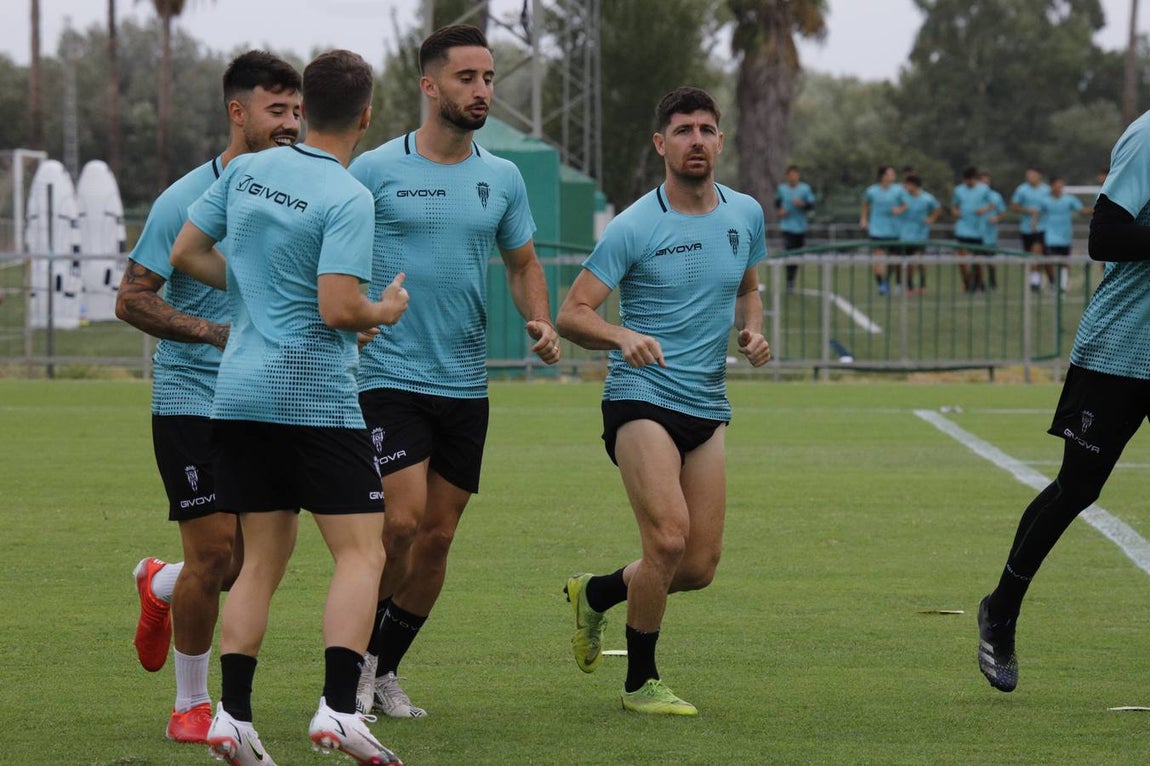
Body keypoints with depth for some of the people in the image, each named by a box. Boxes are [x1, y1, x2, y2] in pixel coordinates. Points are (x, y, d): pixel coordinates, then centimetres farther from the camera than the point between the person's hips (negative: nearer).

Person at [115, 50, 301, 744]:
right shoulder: (187, 199, -9)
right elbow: (132, 299, -8)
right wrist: (216, 333, -19)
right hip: (191, 399, -5)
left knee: (255, 562, 6)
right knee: (215, 553, -9)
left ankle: (159, 586, 39)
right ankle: (192, 705, 10)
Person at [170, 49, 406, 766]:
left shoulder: (246, 170, 7)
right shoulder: (348, 198, -13)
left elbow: (186, 252, 15)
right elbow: (338, 309, -20)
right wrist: (387, 311, 0)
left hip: (240, 394, 7)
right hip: (316, 395, -7)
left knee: (263, 559, 12)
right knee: (362, 552, -4)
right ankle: (339, 708, -18)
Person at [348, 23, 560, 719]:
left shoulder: (502, 178, 7)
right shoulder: (375, 171, -5)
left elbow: (523, 263, 17)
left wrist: (541, 321, -1)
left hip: (466, 384, 5)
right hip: (390, 375, -5)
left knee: (437, 536, 6)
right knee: (401, 523, -16)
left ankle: (385, 669, 21)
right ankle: (358, 652, 6)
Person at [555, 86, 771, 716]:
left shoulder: (745, 214, 8)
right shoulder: (634, 227, -9)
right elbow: (571, 314, -10)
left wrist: (751, 332, 5)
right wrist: (622, 336, -30)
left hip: (708, 406, 6)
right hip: (642, 398, -6)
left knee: (700, 566, 3)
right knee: (669, 540, -20)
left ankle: (595, 594, 31)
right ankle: (640, 683, -3)